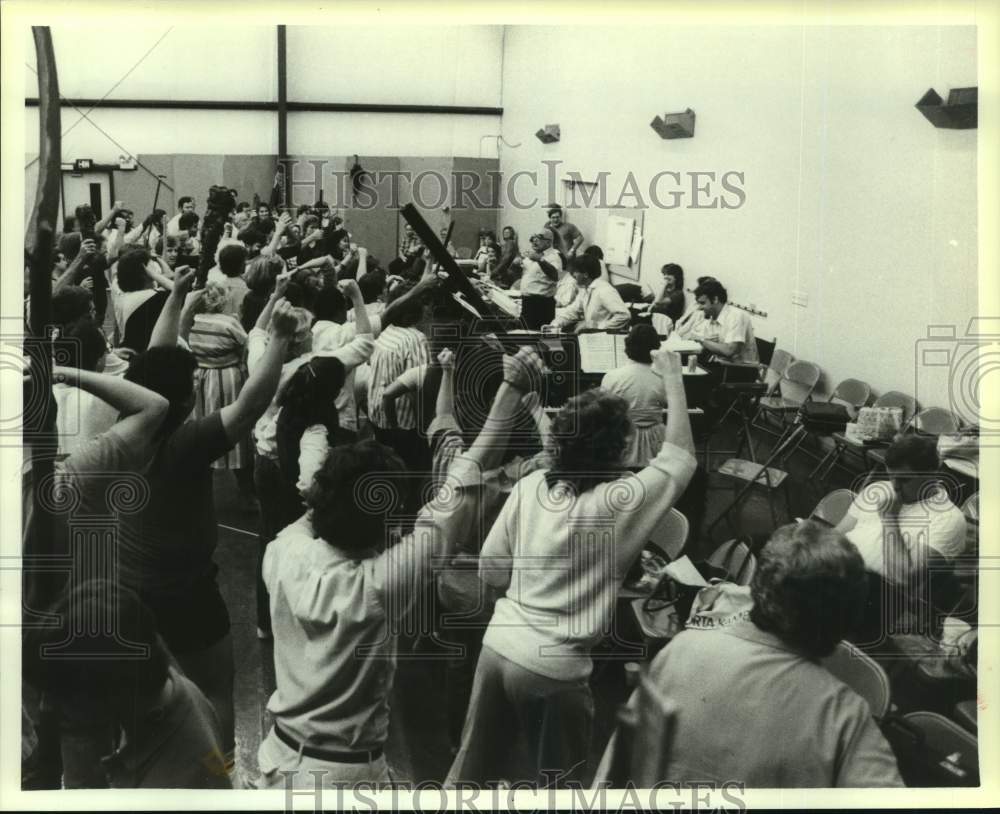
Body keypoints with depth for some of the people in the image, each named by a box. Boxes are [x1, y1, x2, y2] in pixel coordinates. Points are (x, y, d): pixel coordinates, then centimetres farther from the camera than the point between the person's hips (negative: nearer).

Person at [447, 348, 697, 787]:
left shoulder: (529, 485, -2)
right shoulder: (623, 501, -15)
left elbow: (490, 570, 3)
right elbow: (680, 456, 1)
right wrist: (672, 379, 6)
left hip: (498, 646, 5)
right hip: (555, 666, -4)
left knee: (474, 765, 21)